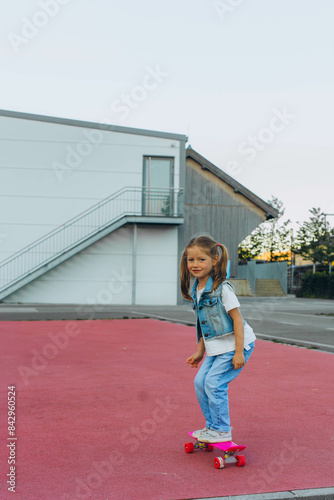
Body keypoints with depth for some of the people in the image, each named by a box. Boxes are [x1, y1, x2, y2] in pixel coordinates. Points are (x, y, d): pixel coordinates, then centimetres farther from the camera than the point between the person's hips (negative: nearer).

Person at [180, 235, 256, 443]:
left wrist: (239, 352, -22)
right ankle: (212, 425, 21)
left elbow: (237, 319, -19)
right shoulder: (195, 290, 5)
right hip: (216, 347, 8)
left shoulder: (222, 288, -19)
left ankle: (222, 430, 4)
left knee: (214, 383, -11)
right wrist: (200, 352, 18)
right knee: (200, 382, 6)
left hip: (235, 344, -8)